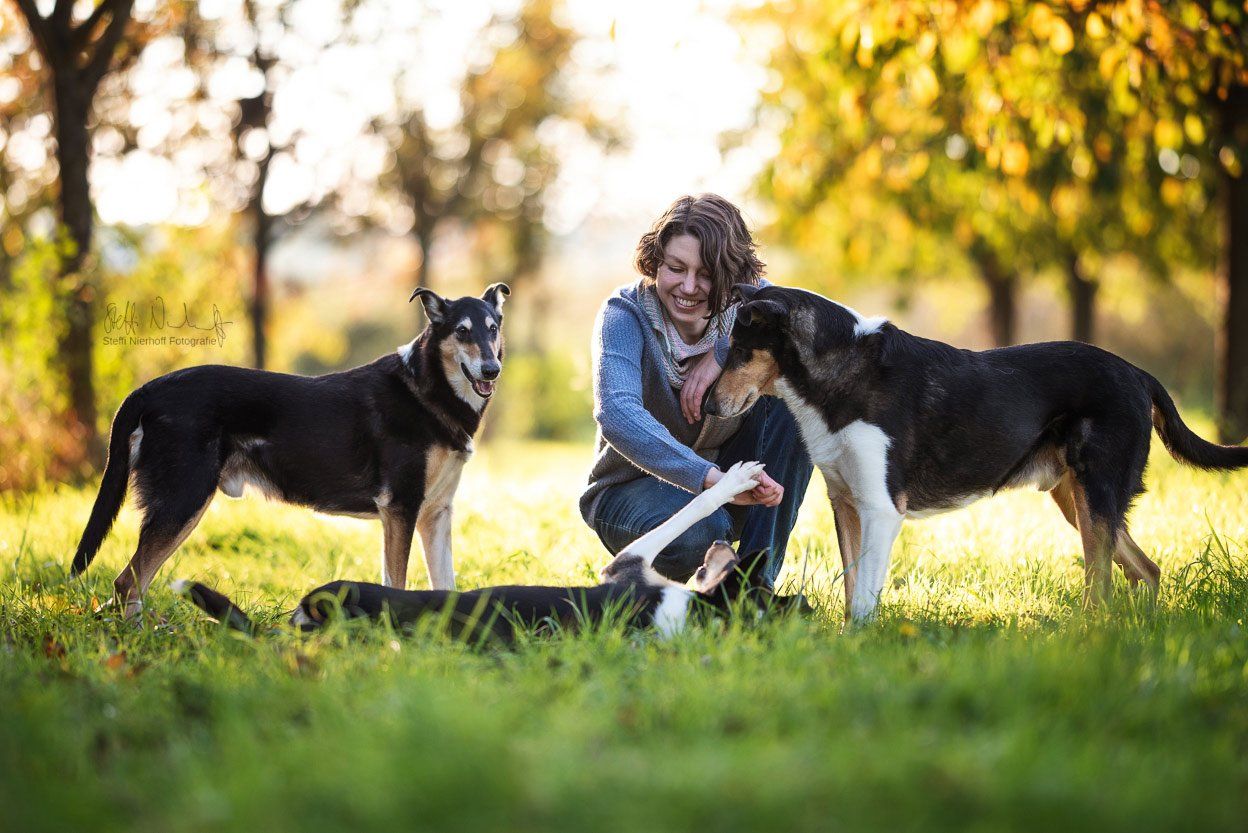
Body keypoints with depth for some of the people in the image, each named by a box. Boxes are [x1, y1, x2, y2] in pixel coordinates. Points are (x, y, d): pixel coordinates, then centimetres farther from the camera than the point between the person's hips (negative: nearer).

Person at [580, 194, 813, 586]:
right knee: (696, 532, -39)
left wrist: (728, 352, -30)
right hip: (634, 489, -4)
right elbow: (617, 414, -37)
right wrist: (711, 477, -51)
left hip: (726, 479, 4)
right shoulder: (624, 314, -19)